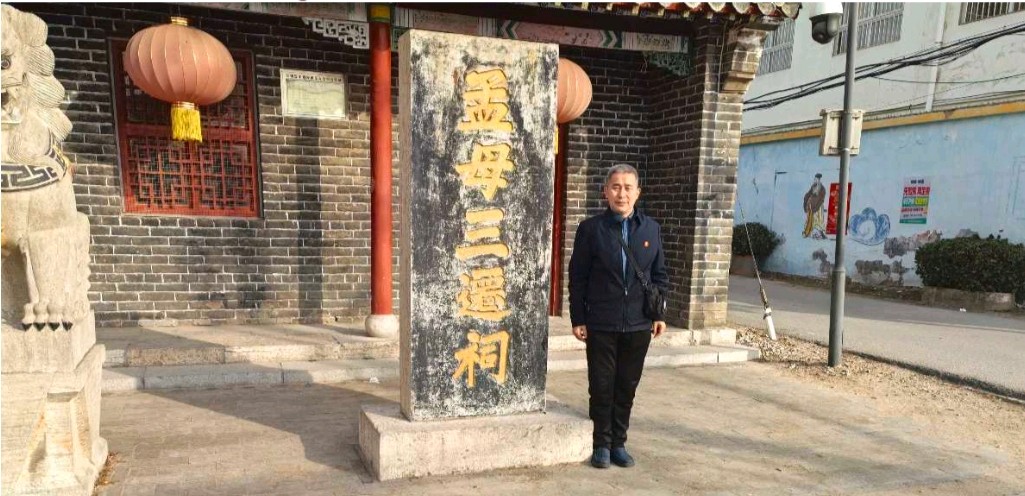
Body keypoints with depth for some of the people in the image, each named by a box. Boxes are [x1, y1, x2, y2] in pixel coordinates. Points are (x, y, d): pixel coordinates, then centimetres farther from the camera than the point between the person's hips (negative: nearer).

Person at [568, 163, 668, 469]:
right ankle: (602, 444, 24)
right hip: (600, 325, -2)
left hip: (638, 325, 2)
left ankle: (619, 443, 27)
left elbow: (659, 275, 12)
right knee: (601, 387, 7)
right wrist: (578, 319, -4)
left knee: (627, 387, 11)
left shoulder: (651, 229, 6)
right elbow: (577, 278, -2)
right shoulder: (591, 229, -3)